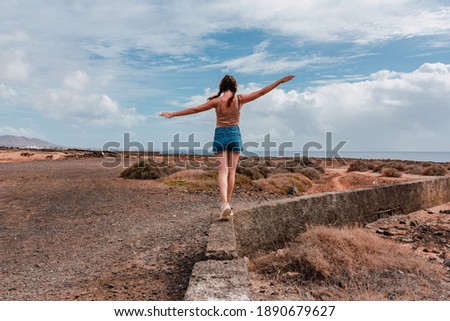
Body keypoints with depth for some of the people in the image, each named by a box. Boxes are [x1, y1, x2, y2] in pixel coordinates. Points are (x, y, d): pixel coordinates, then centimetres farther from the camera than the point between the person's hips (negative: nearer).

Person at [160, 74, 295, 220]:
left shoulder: (217, 101, -5)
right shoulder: (240, 99, -2)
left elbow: (195, 109, -4)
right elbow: (262, 92, 2)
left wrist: (173, 114, 5)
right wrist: (280, 81, 10)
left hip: (220, 135, -1)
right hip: (235, 134, 1)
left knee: (223, 172, -3)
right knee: (231, 171, 9)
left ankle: (224, 204, -22)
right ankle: (227, 204, 14)